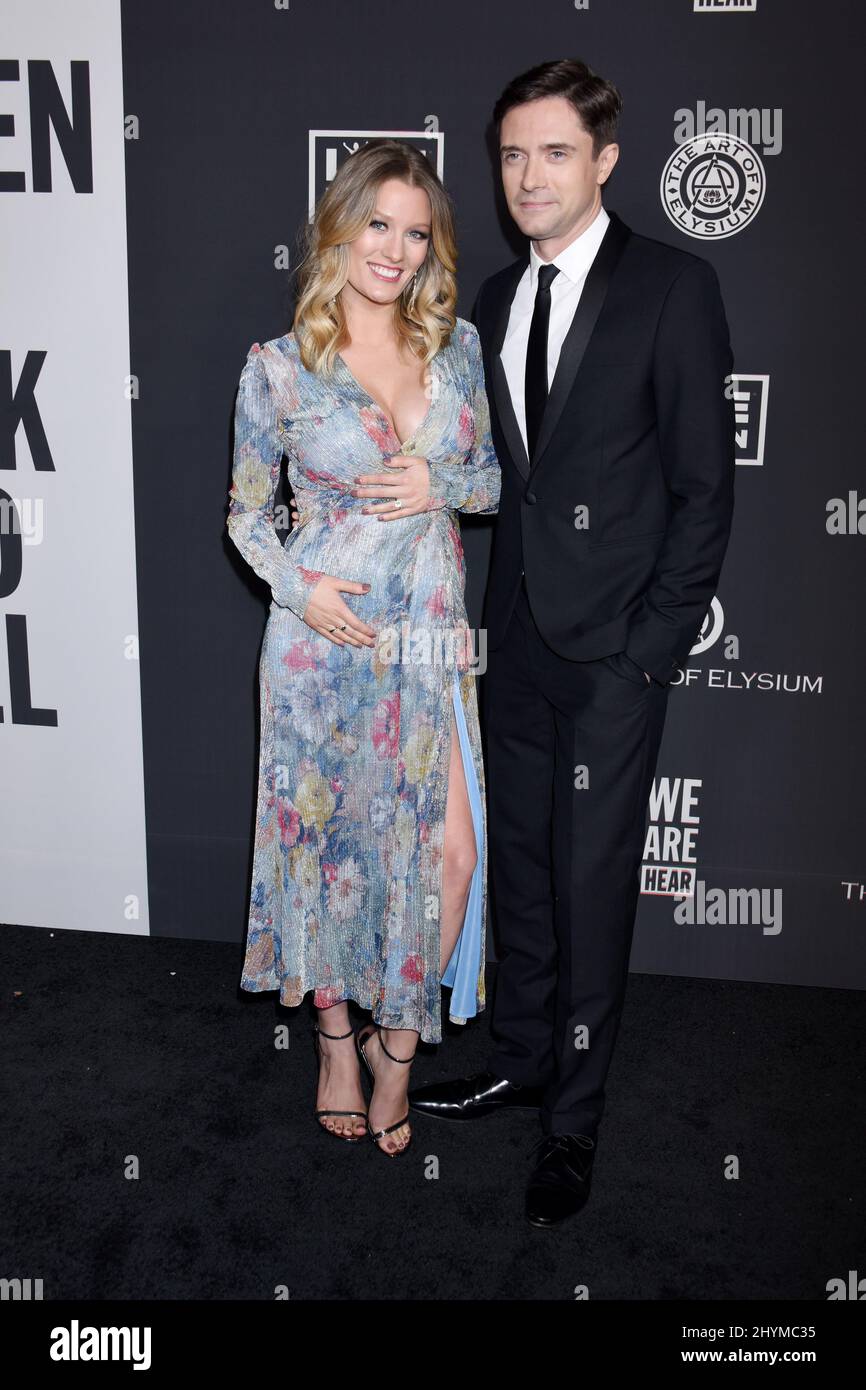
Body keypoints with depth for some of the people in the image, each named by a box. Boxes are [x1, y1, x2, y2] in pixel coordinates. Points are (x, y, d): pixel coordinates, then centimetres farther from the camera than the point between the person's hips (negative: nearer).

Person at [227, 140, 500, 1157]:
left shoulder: (458, 345, 6)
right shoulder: (279, 368, -3)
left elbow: (497, 478, 13)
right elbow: (245, 512, 4)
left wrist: (442, 485, -9)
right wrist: (298, 587, -13)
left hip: (430, 643, 2)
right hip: (324, 637, -2)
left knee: (450, 848, -2)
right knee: (326, 837, 9)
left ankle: (397, 1038, 23)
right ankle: (336, 1042, 33)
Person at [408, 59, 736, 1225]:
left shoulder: (673, 287, -7)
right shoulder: (497, 297, 11)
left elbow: (705, 485, -8)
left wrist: (655, 642, -12)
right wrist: (490, 610, 6)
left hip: (614, 652, -6)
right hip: (519, 640, 6)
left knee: (591, 883, 2)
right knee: (521, 867, 15)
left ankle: (573, 1120, 19)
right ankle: (521, 1062, 34)